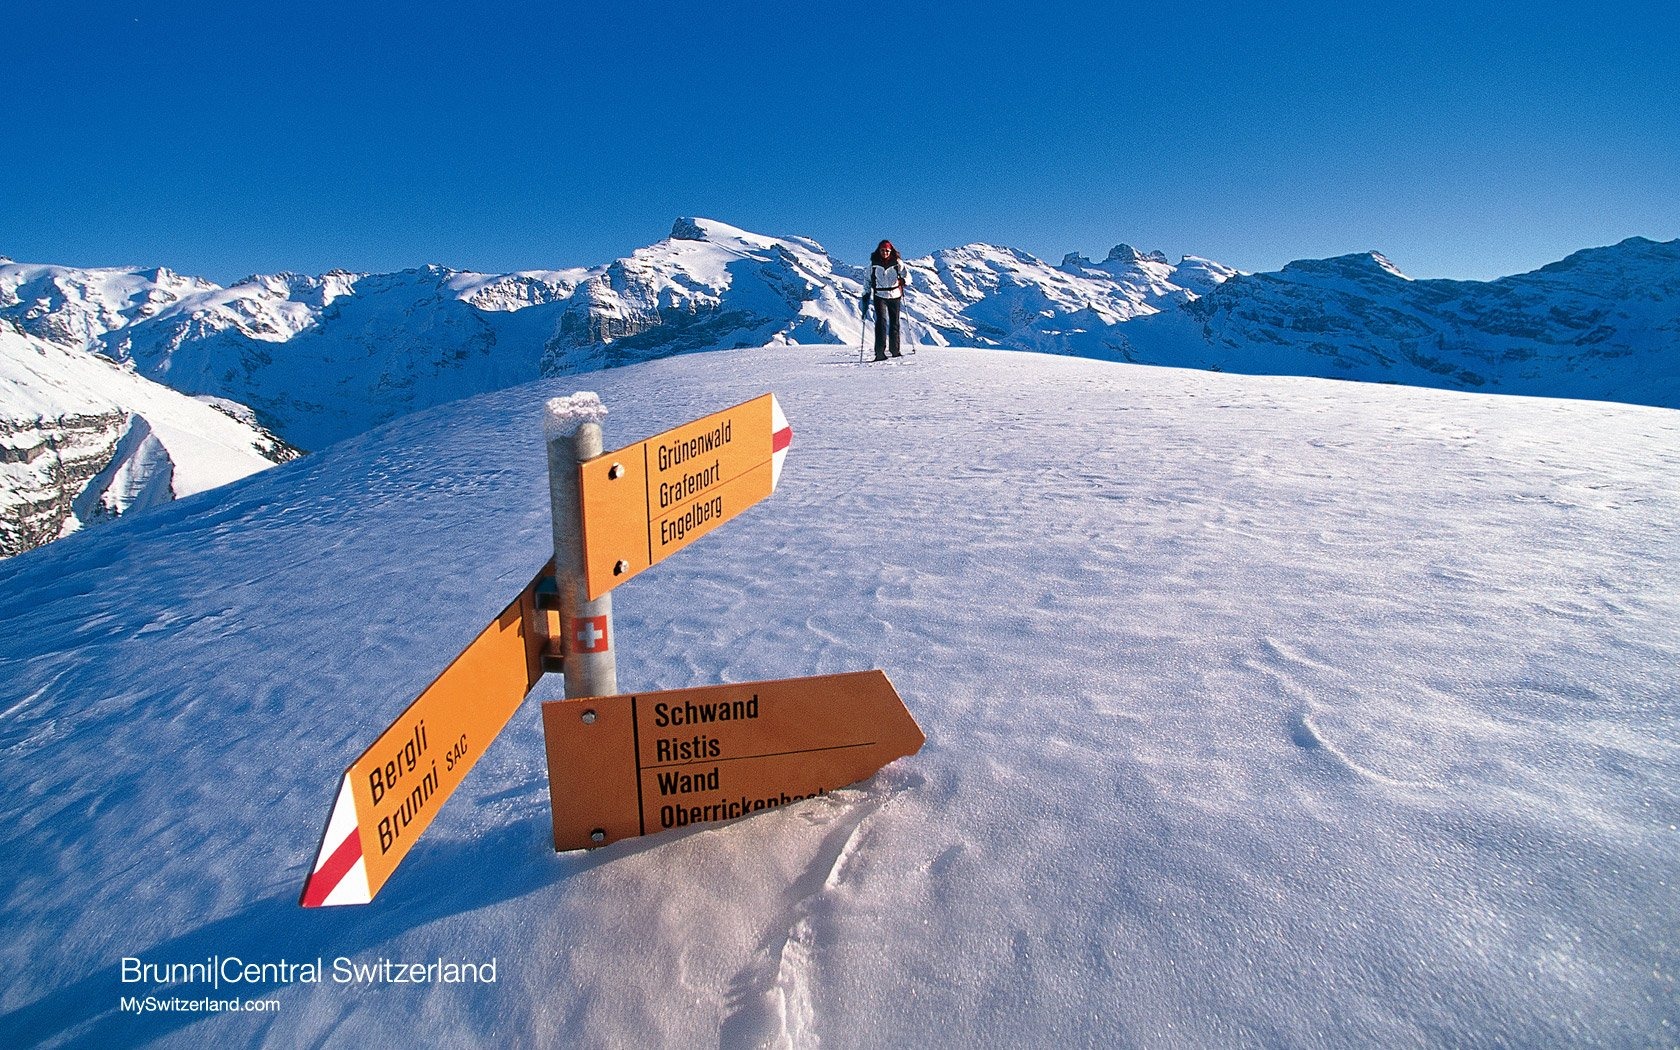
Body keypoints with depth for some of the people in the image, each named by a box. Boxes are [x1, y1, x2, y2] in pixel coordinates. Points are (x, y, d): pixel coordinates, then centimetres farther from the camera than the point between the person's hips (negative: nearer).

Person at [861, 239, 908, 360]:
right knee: (881, 321, -16)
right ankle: (880, 352, -21)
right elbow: (868, 279, 12)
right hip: (879, 295, -1)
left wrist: (903, 280, -27)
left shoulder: (897, 262, 0)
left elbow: (907, 274, -5)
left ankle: (895, 350, 21)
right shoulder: (873, 263, 2)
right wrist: (866, 295, 7)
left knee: (894, 323, 7)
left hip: (894, 295, 1)